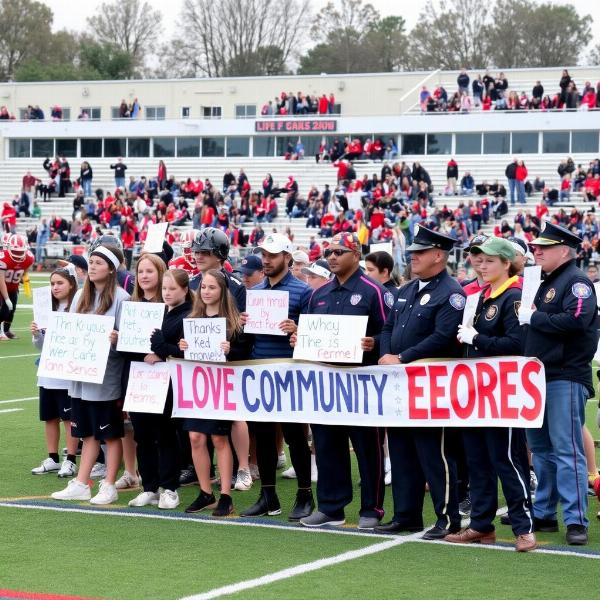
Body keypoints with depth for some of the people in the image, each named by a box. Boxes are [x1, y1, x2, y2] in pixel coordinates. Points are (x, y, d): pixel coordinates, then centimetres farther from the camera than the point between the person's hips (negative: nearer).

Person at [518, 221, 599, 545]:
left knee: (567, 450, -10)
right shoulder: (545, 283, 19)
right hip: (541, 377, 9)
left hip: (566, 378, -9)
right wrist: (527, 317, 4)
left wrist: (534, 318, -17)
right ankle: (543, 514, 20)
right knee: (541, 448, 13)